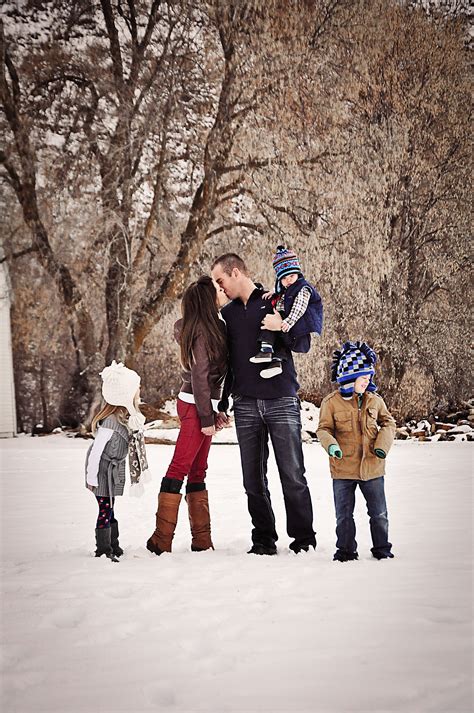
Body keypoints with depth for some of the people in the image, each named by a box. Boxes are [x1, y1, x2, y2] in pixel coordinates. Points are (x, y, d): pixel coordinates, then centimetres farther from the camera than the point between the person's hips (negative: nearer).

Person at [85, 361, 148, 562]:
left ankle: (114, 547, 26)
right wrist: (92, 477, -17)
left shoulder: (128, 417, -3)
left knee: (110, 508, 17)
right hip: (103, 469, -8)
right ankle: (103, 549, 8)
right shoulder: (111, 421, -29)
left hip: (115, 469, 8)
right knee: (105, 509, -2)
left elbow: (134, 447, 9)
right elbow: (96, 451, -23)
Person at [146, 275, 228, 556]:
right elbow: (199, 376, -17)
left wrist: (215, 411, 16)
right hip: (195, 406, -9)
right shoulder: (203, 330, -15)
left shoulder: (212, 326, 12)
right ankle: (161, 540, -7)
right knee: (179, 469, -8)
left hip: (204, 406, 9)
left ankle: (202, 541, 13)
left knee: (198, 472, 9)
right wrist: (208, 417, -15)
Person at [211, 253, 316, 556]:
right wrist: (221, 405, 16)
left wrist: (282, 327, -18)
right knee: (254, 479, 5)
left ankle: (304, 539, 5)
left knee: (293, 476, -4)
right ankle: (264, 539, 13)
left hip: (282, 400, -4)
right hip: (246, 405, 4)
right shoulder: (227, 314, 16)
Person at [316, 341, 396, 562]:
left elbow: (388, 422, 13)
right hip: (343, 469, -2)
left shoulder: (374, 400, 3)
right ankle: (346, 550, 20)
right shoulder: (331, 402, -7)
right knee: (344, 514, 7)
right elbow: (324, 428, -2)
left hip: (372, 467, 2)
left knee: (379, 512, 9)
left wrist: (383, 444, -3)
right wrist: (330, 444, -22)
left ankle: (382, 547, 24)